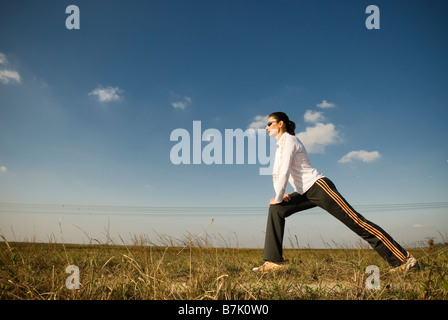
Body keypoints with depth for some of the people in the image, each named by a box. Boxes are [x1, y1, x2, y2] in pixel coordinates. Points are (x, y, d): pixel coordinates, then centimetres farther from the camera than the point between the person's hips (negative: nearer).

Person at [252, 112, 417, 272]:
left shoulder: (288, 140, -12)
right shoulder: (280, 145, 17)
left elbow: (284, 172, -20)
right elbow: (276, 173, 23)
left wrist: (278, 198, -10)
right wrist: (280, 196, 9)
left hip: (319, 188, -9)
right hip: (306, 193, 9)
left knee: (356, 222, -9)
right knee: (276, 209, -2)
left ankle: (403, 258, -1)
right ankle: (273, 261, -2)